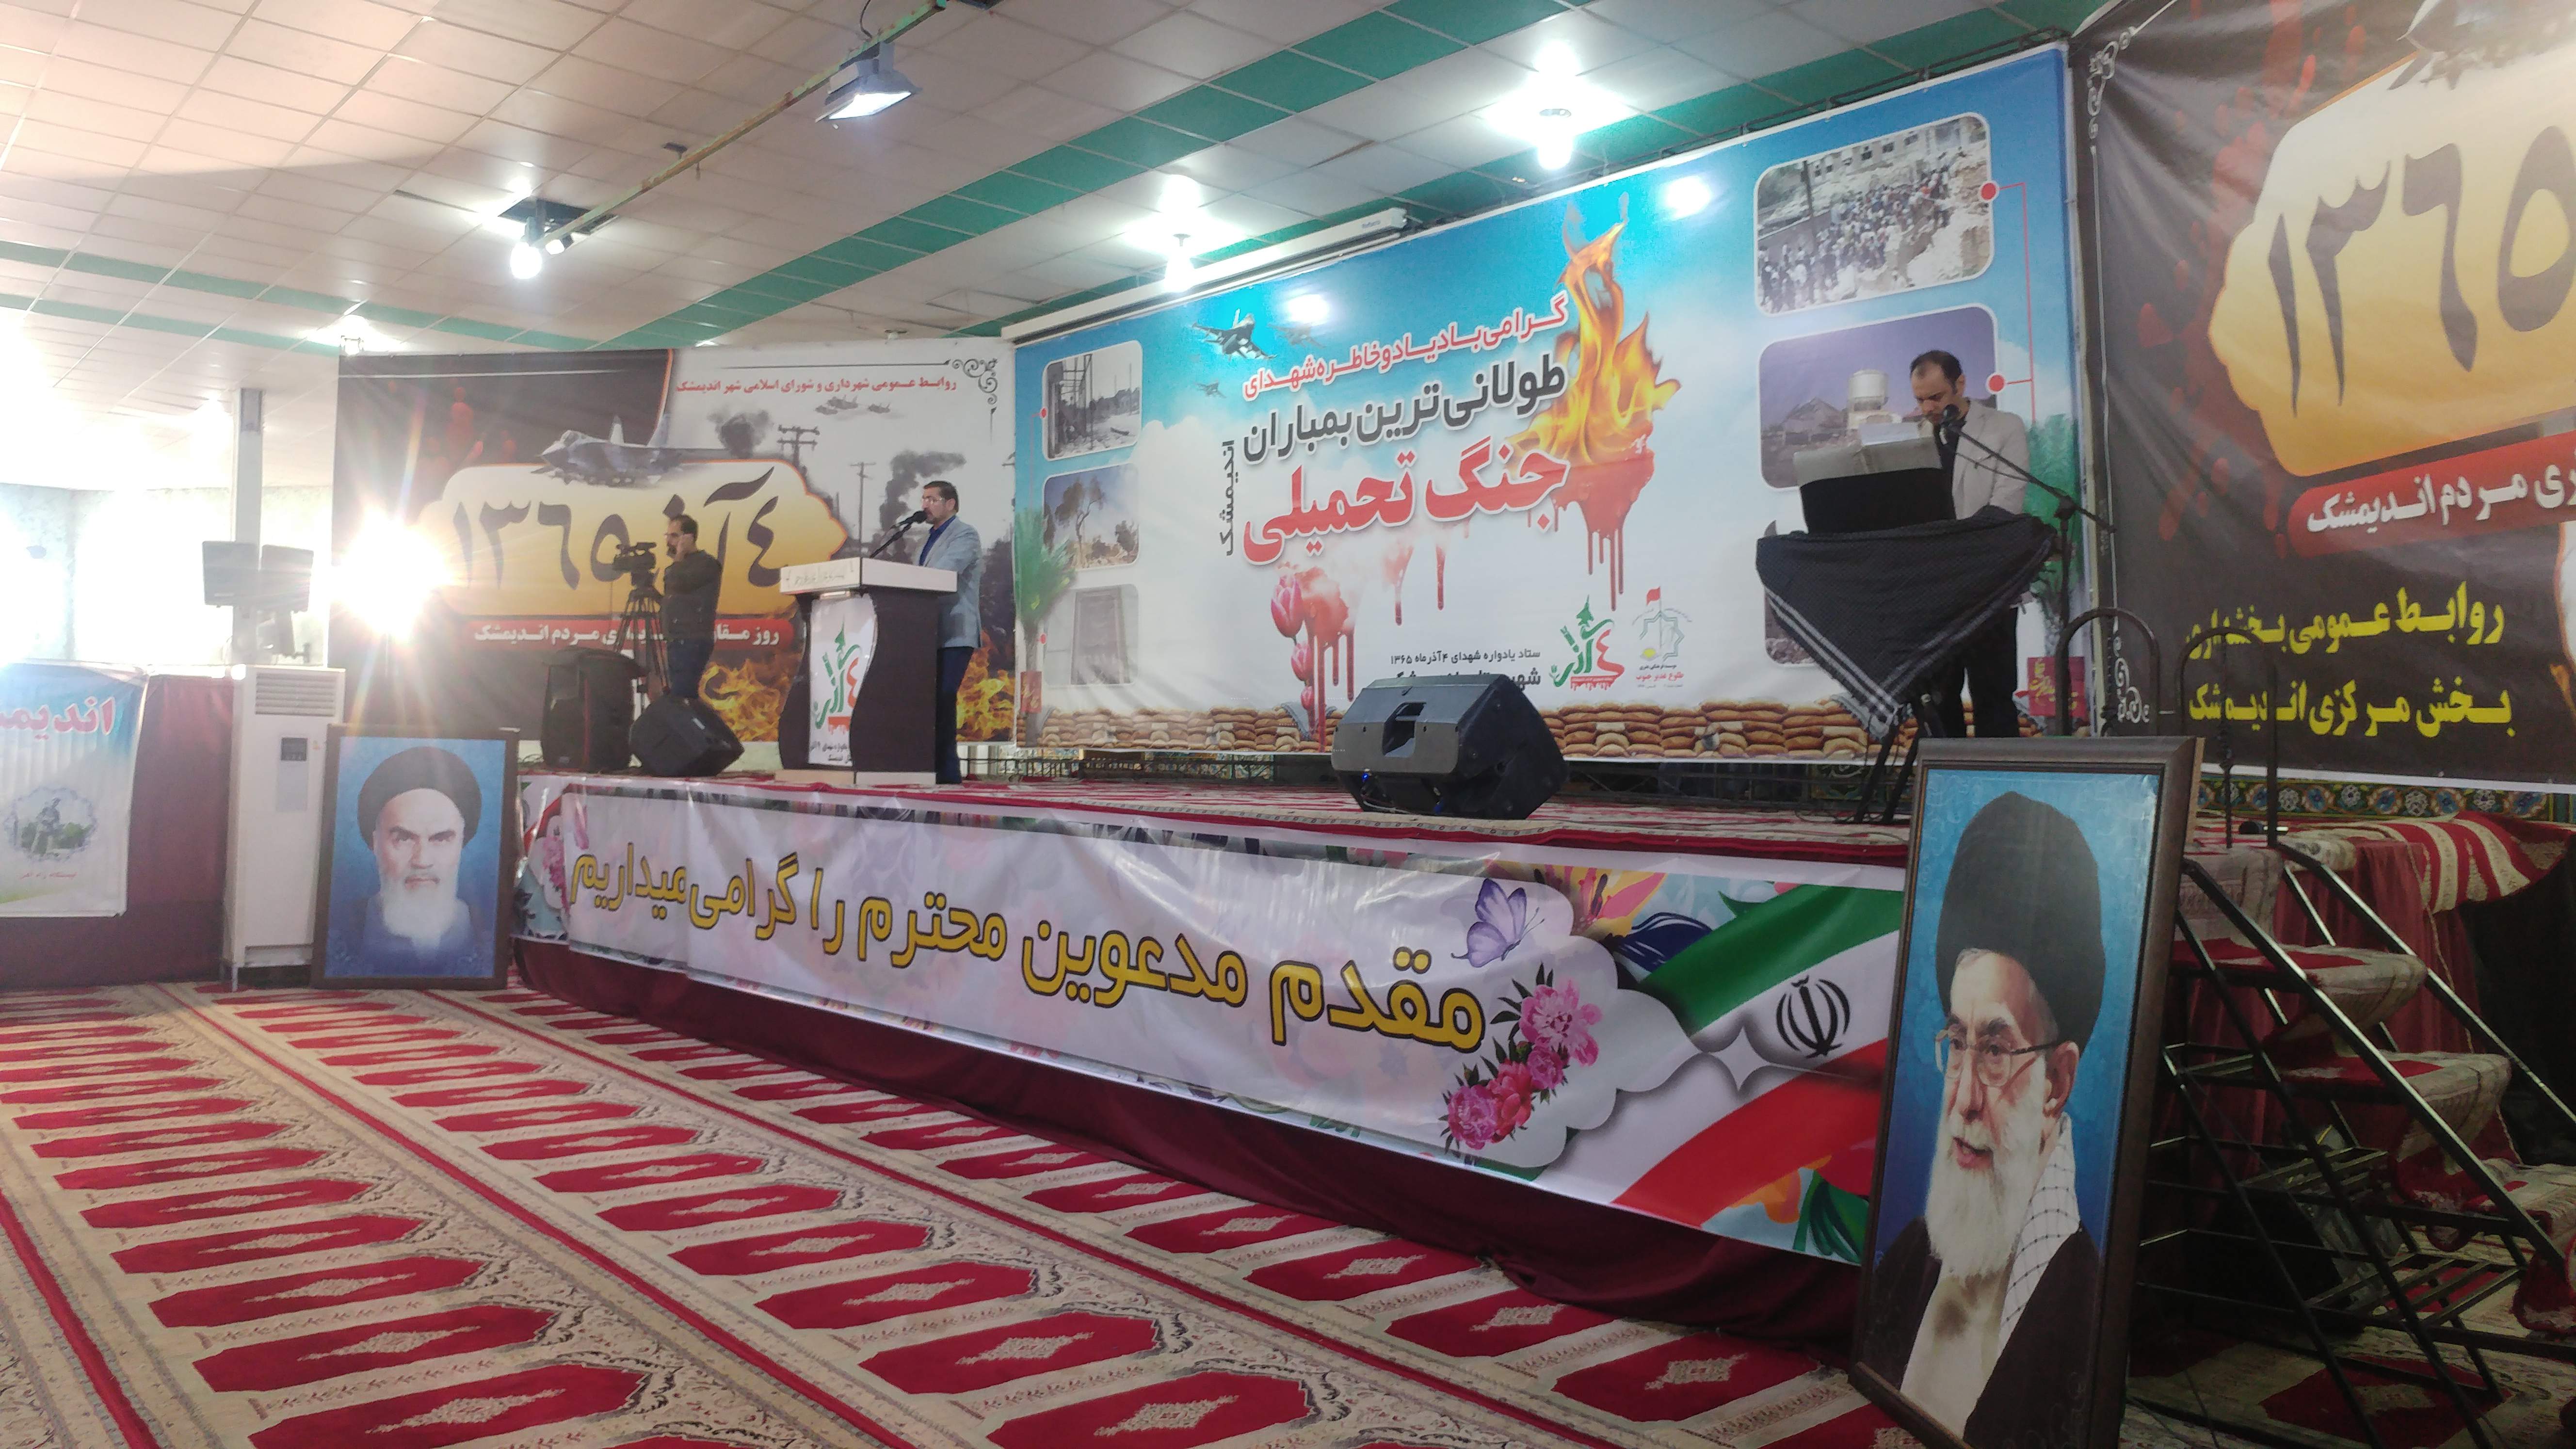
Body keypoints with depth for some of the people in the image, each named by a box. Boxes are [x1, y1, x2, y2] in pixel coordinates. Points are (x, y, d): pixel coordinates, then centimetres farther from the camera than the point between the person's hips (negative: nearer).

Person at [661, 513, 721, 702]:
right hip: (678, 641, 9)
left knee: (679, 699, -18)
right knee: (686, 698, 7)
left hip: (694, 642, -9)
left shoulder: (706, 564, -7)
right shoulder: (683, 565, 19)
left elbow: (678, 584, -20)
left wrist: (679, 555, -7)